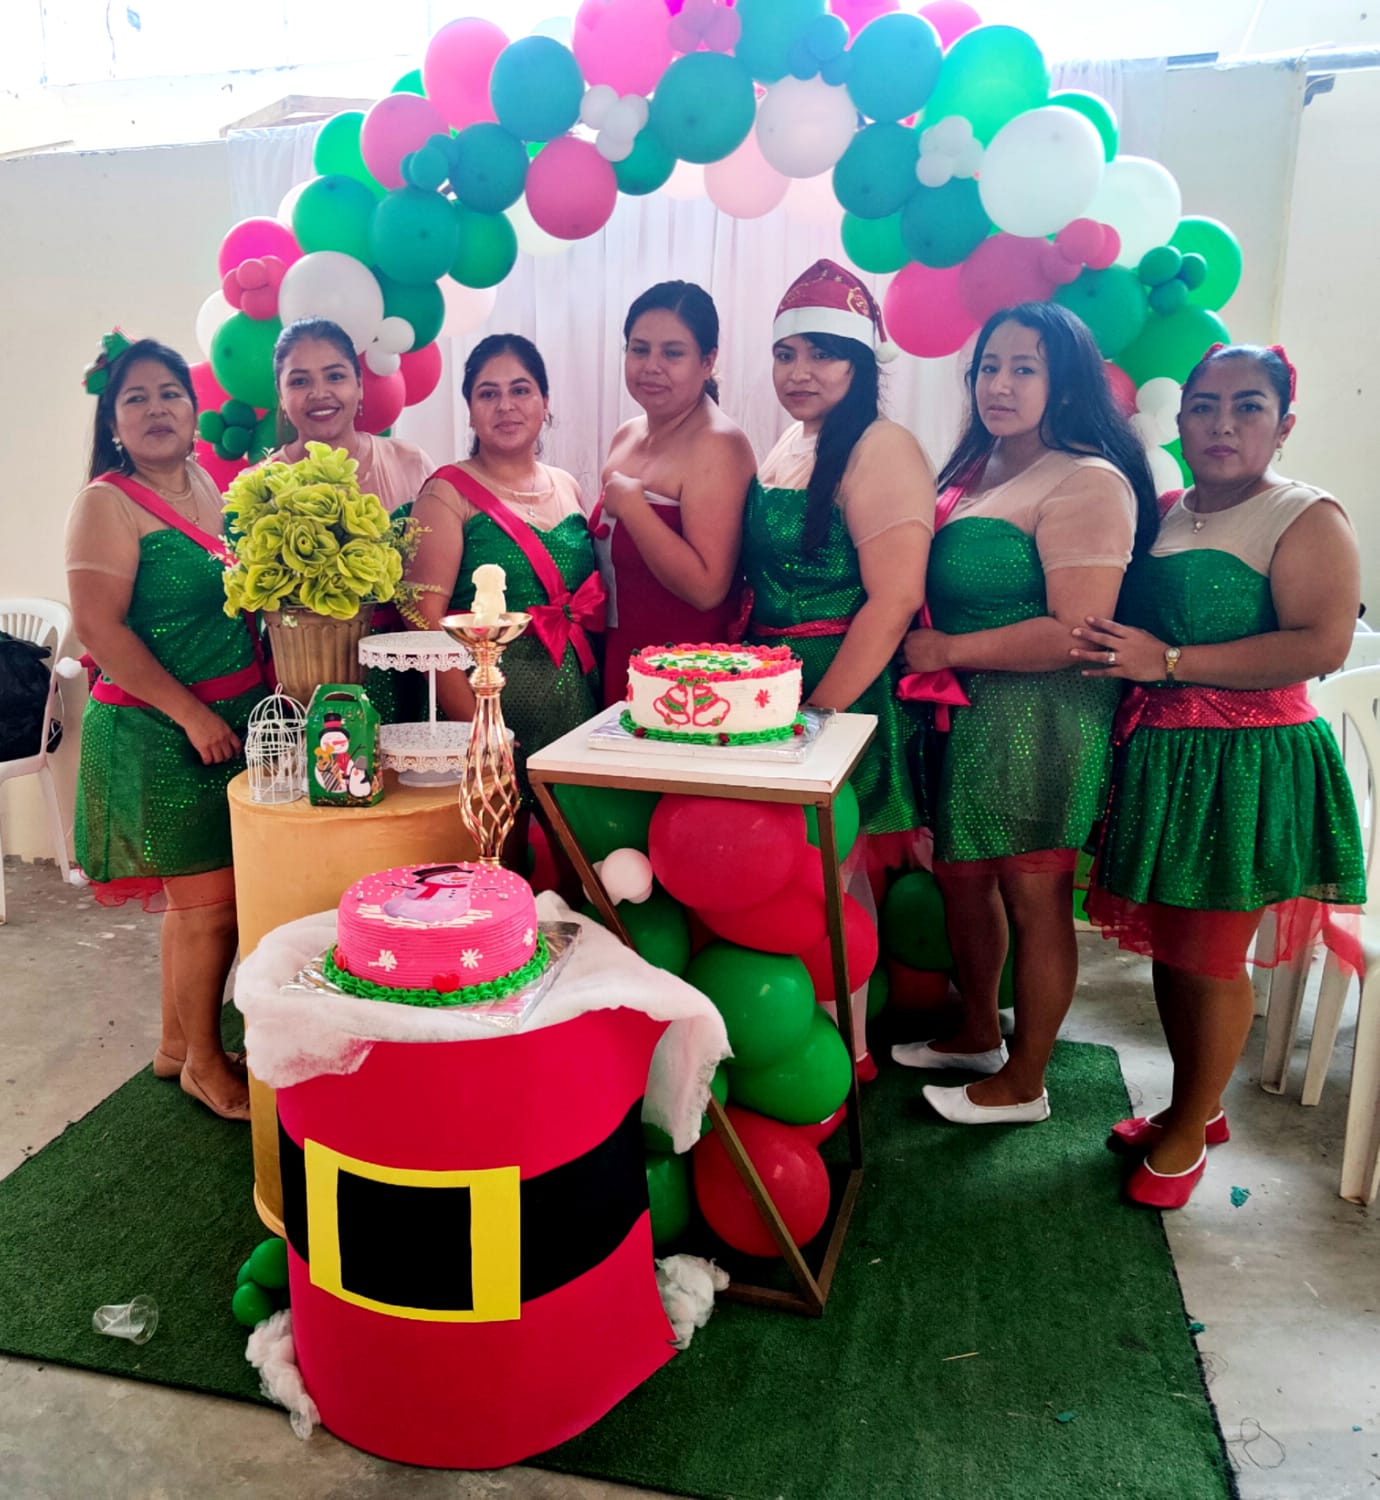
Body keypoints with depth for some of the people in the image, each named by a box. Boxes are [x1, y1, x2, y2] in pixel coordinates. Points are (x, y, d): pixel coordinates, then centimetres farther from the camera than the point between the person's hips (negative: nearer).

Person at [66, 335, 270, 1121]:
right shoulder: (108, 503, -10)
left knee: (196, 894, 15)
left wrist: (266, 689, 6)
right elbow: (100, 627, -16)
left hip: (233, 720, 7)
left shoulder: (210, 488, 10)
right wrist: (191, 714, -17)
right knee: (211, 901, 0)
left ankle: (178, 1041, 33)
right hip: (157, 731, -7)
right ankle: (206, 1063, 20)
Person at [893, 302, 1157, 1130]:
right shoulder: (980, 467, 12)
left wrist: (946, 649, -18)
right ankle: (977, 1035, 40)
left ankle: (1024, 1083, 25)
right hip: (967, 710, 8)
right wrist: (935, 653, 2)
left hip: (1042, 719, -8)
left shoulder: (1089, 482, -15)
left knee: (1035, 898, 6)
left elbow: (1077, 633, -23)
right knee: (963, 876, 18)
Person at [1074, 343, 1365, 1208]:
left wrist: (1168, 661, -22)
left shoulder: (1307, 519, -7)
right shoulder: (1159, 514, 12)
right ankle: (1195, 1106, 35)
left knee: (1211, 957, 4)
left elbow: (1323, 645, -20)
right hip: (1156, 759, 6)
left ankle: (1190, 1129, 24)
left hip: (1243, 768, -6)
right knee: (1168, 947, 15)